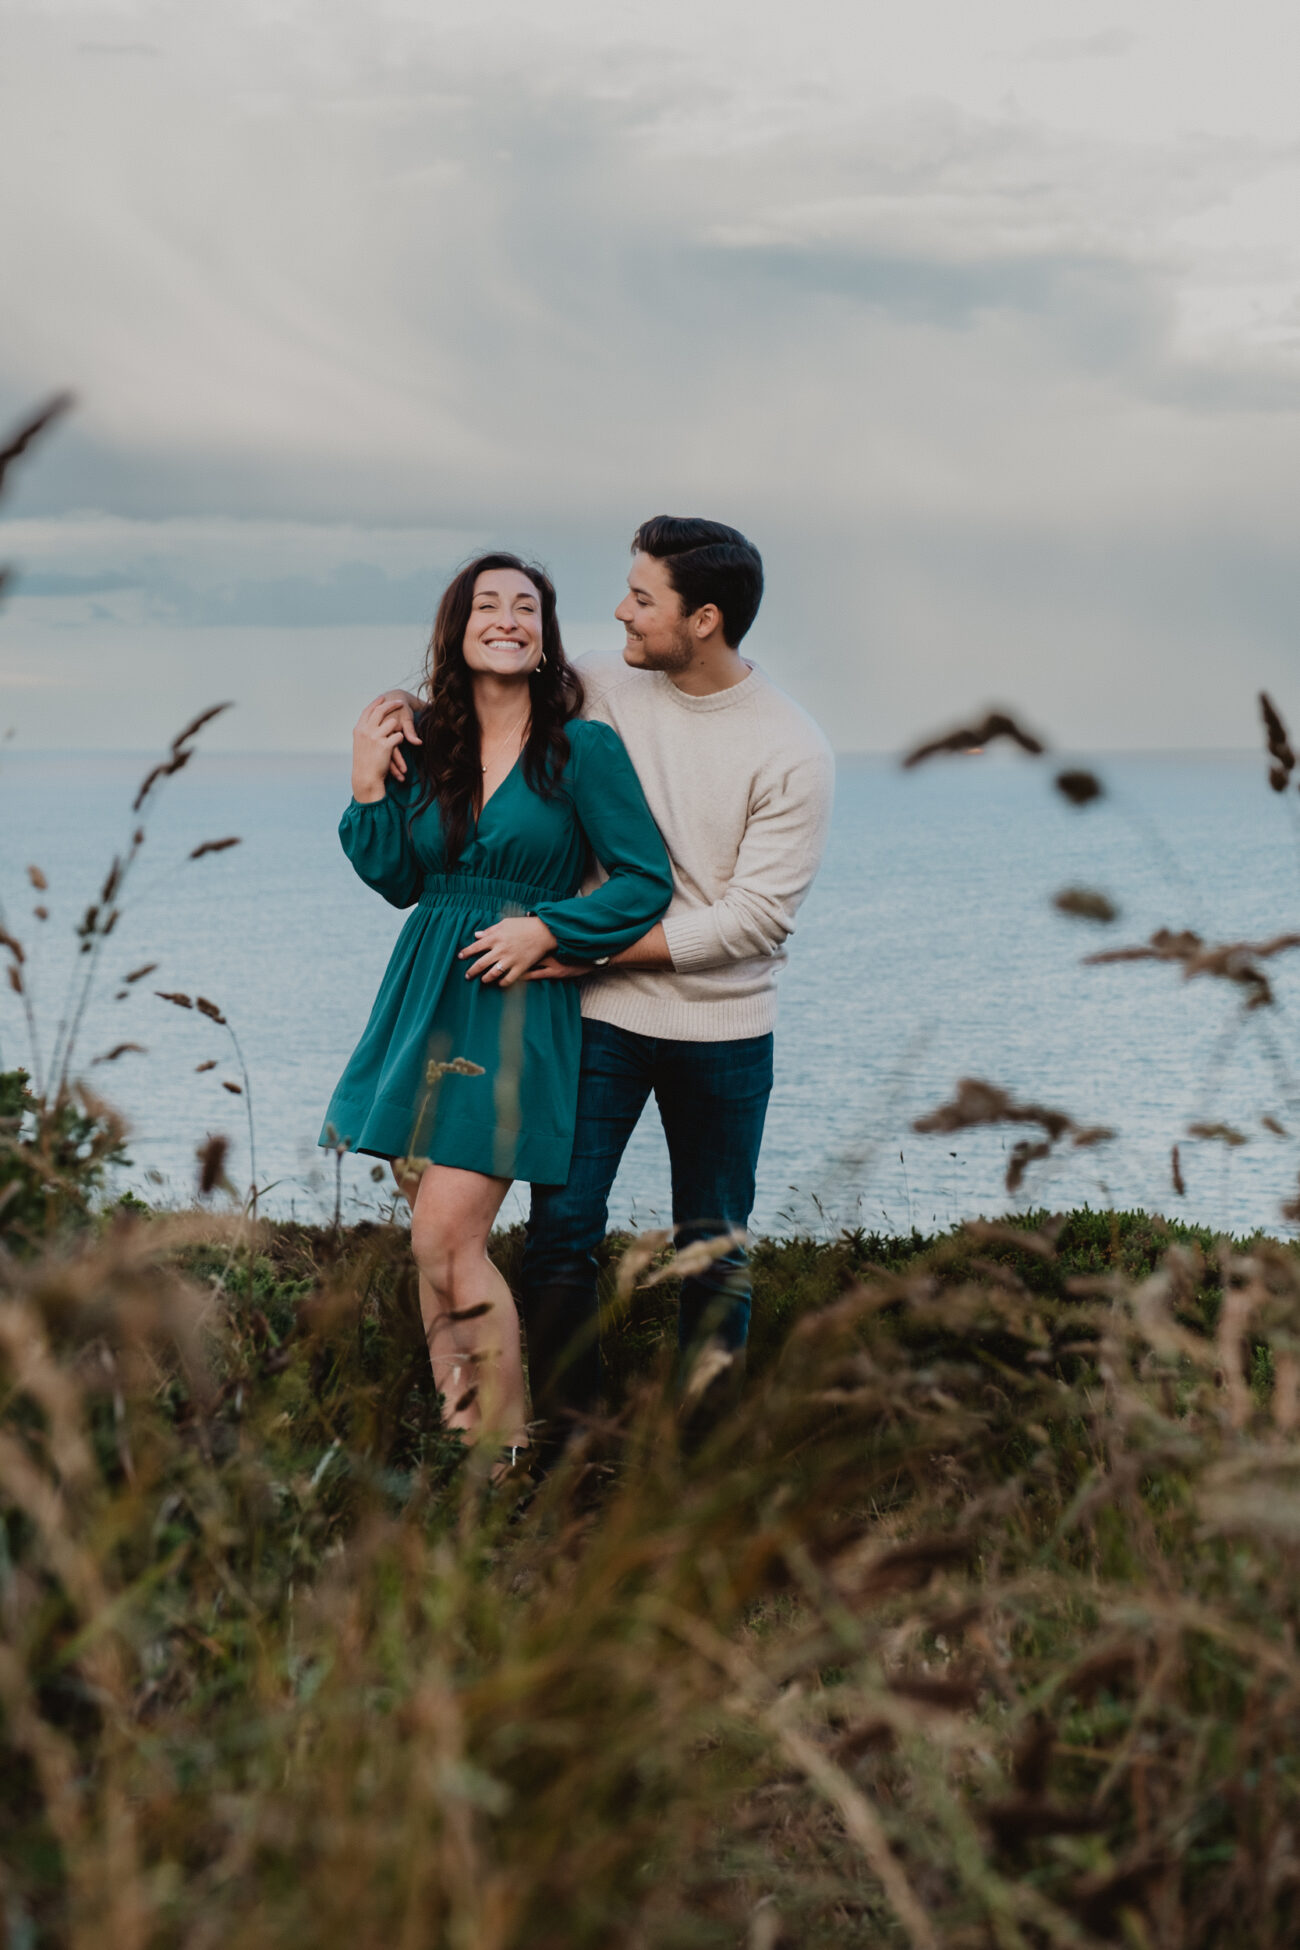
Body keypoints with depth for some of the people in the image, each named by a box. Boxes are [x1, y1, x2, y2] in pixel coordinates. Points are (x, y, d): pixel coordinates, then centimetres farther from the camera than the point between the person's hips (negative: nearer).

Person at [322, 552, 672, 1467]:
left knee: (446, 1242, -12)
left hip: (518, 1009, -6)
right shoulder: (425, 742, 8)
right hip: (426, 1003, 6)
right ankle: (456, 1436, 17)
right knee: (438, 1244, 8)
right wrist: (368, 786, -1)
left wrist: (545, 928, -14)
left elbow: (646, 881, -5)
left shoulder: (583, 747, -7)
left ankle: (503, 1452, -2)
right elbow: (398, 881, 10)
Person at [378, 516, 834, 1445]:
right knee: (563, 1222, -4)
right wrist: (401, 702, -7)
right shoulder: (601, 688, -3)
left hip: (724, 1029, -2)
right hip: (603, 1016, 2)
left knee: (715, 1250, 8)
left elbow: (757, 916, -16)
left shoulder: (793, 753, -12)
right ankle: (565, 1426, 7)